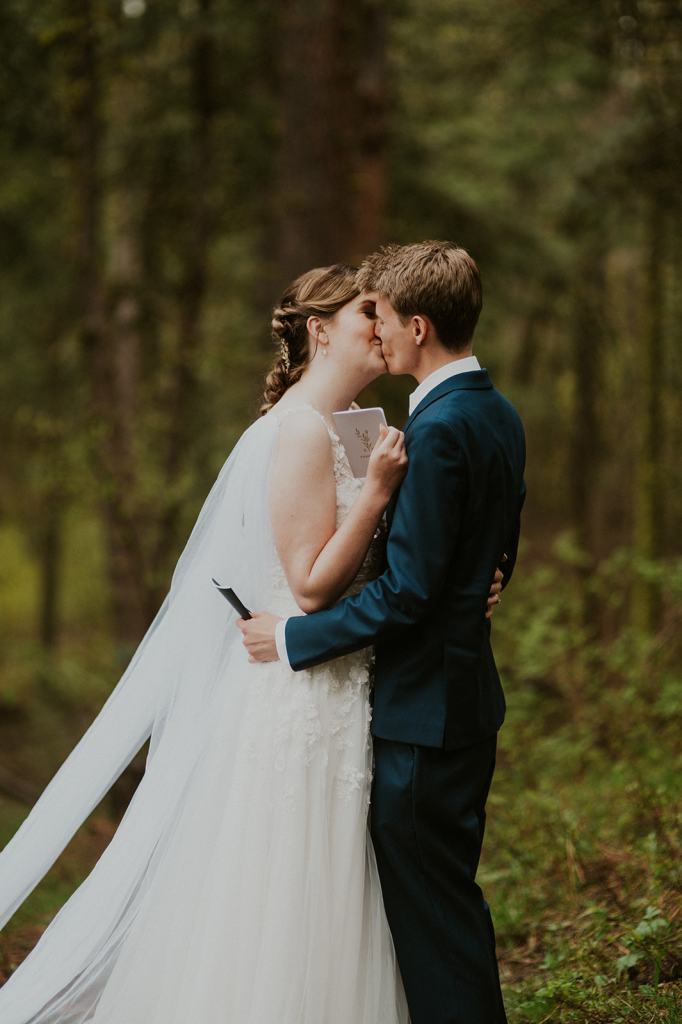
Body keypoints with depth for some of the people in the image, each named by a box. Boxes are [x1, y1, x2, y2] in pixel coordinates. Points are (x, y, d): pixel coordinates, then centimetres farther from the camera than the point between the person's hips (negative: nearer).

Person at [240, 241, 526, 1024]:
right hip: (470, 694, 10)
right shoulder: (498, 414, 10)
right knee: (447, 896, 19)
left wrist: (292, 637, -13)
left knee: (429, 909, -1)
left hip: (424, 706, -10)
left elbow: (406, 591, -22)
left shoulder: (438, 428, -20)